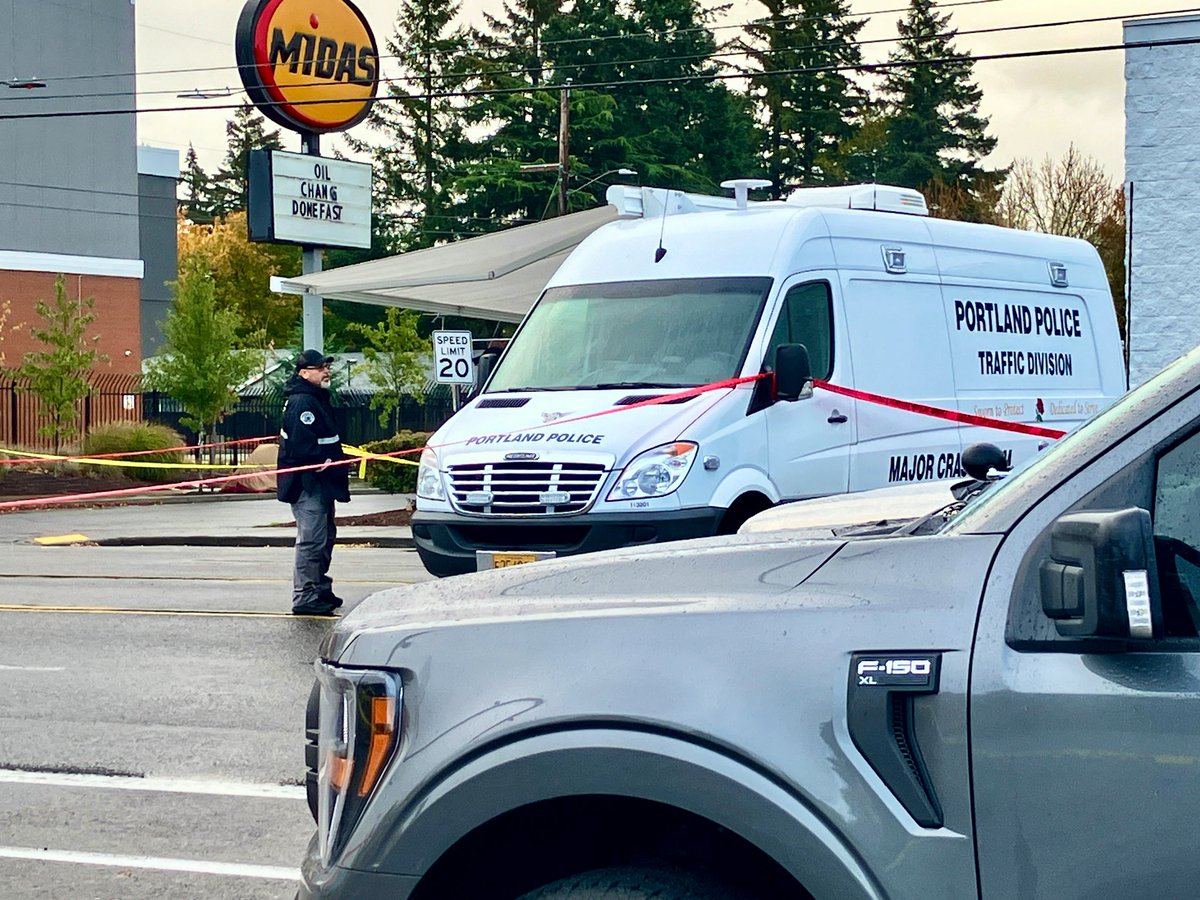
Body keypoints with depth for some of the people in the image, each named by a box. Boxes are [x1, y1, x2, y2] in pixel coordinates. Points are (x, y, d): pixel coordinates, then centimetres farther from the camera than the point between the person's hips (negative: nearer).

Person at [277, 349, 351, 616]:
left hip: (320, 483, 12)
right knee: (311, 540, -11)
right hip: (307, 483, -12)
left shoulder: (317, 399, 18)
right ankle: (305, 598, -10)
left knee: (325, 536, 20)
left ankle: (320, 591, 30)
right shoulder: (302, 402, -17)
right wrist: (322, 463, -23)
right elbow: (302, 444, -26)